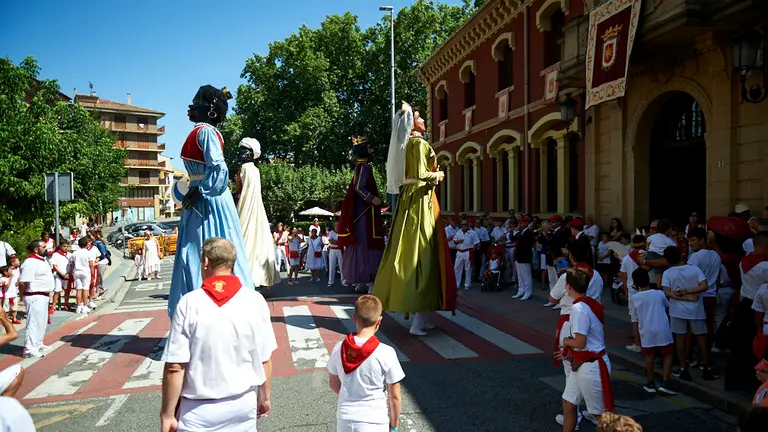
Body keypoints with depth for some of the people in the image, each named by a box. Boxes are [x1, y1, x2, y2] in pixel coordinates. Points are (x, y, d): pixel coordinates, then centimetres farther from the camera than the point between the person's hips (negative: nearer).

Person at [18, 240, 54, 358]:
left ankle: (37, 344, 31)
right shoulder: (30, 262, -20)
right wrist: (23, 294, -9)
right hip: (35, 297, -10)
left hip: (43, 295, 10)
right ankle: (30, 350, -1)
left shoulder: (42, 260, 12)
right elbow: (23, 282, -24)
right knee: (34, 322, -6)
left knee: (41, 321, 19)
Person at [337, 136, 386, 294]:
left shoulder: (360, 167, 17)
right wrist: (372, 199, -23)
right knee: (368, 244, -10)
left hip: (360, 212, 10)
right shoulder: (365, 167, -11)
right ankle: (370, 281, -10)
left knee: (360, 244, 9)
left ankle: (361, 281, 14)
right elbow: (359, 188, -20)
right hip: (366, 212, -10)